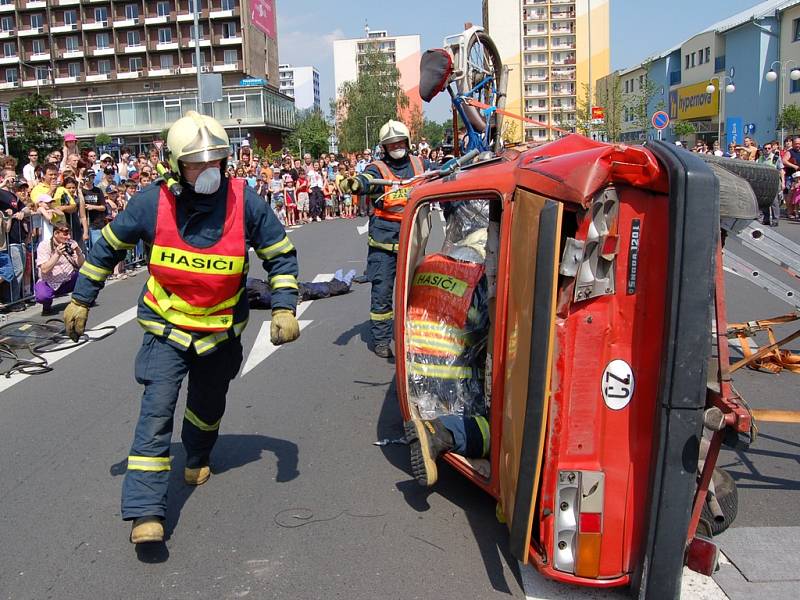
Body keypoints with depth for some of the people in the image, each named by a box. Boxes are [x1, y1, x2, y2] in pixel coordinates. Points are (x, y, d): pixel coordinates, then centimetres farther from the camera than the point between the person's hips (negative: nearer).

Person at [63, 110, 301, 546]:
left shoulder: (245, 202, -15)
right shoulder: (153, 203, -15)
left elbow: (281, 255, -4)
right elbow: (108, 246, 1)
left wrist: (283, 309, -14)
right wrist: (81, 299, 5)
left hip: (222, 328, 2)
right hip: (167, 327, -2)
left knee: (208, 406, 21)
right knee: (157, 410, -14)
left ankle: (197, 458, 52)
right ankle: (146, 512, -10)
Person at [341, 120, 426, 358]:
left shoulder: (418, 164, 10)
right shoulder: (378, 168, -4)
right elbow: (368, 180, -26)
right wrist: (354, 184, -48)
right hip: (384, 240, -4)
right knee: (382, 290, -1)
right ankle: (380, 339, 10)